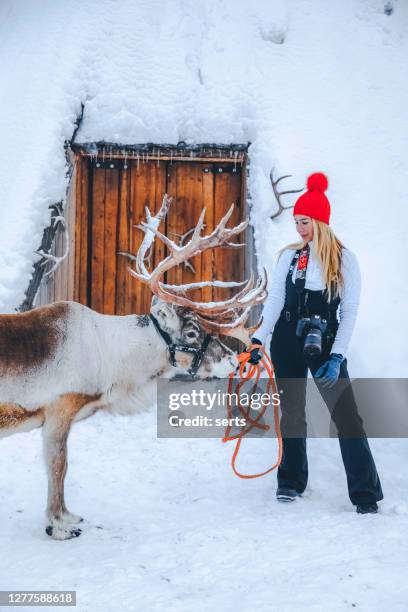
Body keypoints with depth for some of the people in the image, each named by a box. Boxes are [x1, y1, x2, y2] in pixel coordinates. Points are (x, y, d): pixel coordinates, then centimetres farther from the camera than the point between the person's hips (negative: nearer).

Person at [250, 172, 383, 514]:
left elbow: (350, 312, -4)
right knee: (292, 414, 9)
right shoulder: (290, 256, 5)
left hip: (326, 345, -2)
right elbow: (275, 300, 2)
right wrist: (260, 338, -13)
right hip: (288, 344, 2)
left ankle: (366, 494, 0)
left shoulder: (345, 260, -1)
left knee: (347, 416, -6)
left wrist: (337, 357, -12)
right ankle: (291, 481, 24)